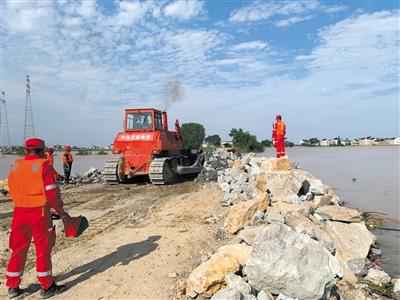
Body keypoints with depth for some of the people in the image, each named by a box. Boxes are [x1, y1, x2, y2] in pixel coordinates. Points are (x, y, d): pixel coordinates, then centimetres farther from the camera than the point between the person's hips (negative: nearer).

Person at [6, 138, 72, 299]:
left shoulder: (15, 167, 6)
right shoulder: (44, 166, -11)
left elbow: (13, 192, 9)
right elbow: (52, 194, -15)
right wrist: (62, 213, -6)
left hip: (19, 212, 5)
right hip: (40, 212, -5)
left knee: (18, 249, 17)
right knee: (43, 250, 6)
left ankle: (13, 287, 27)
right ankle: (47, 287, 16)